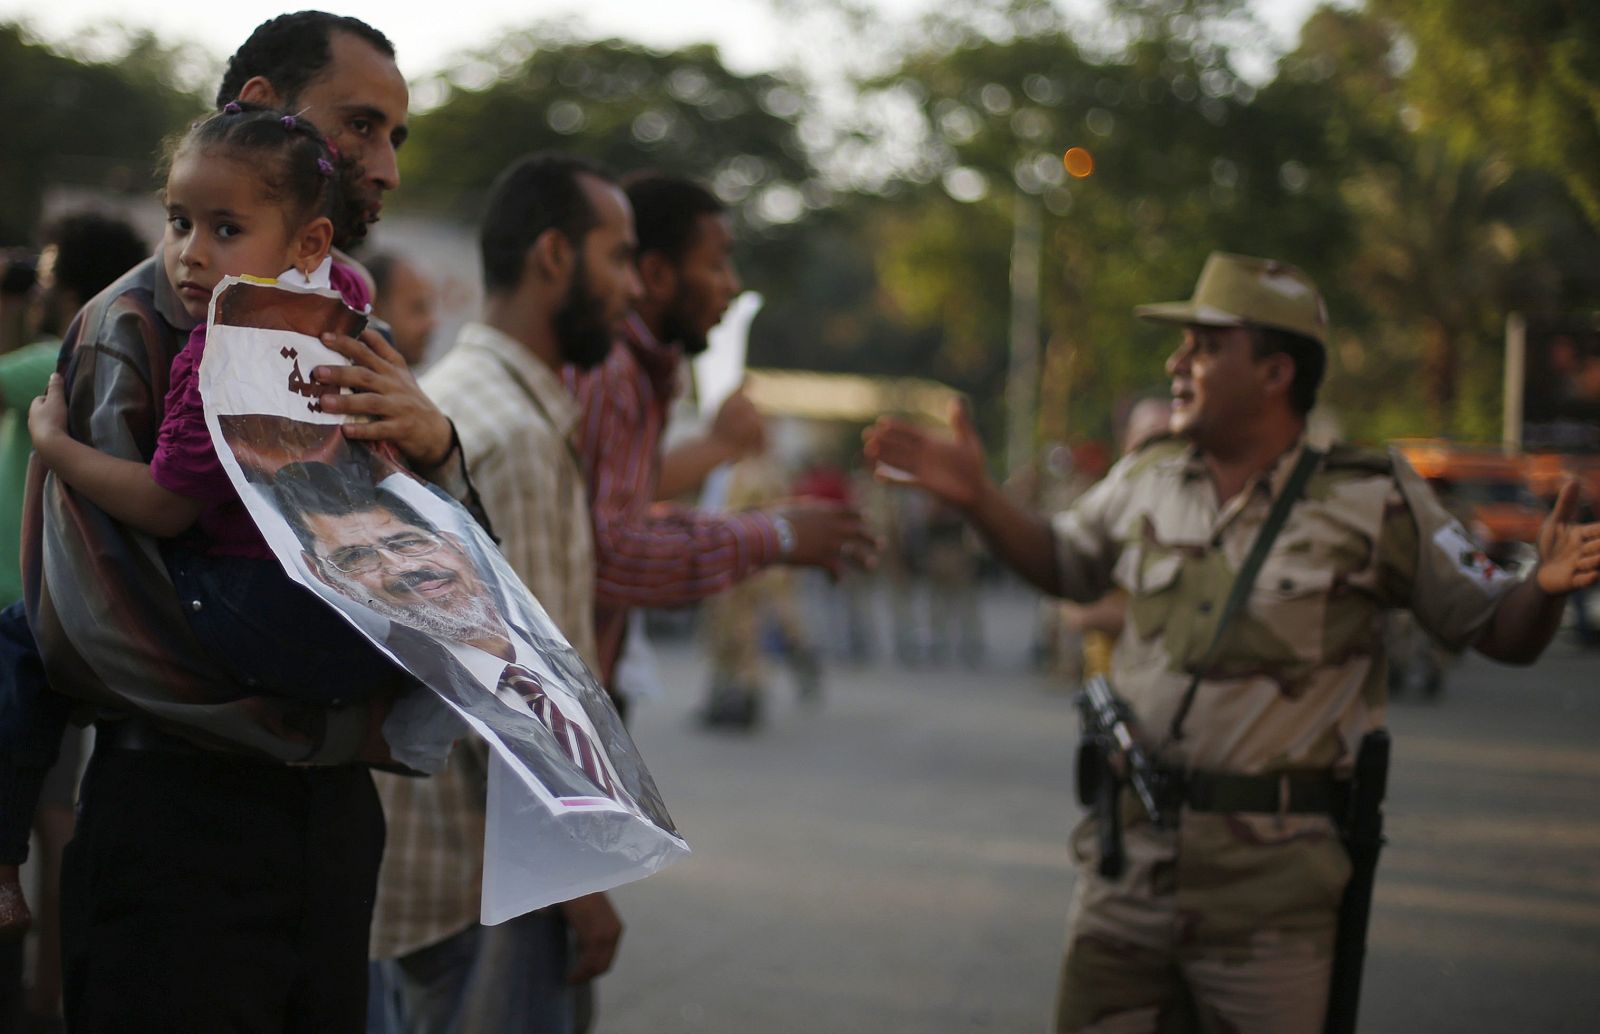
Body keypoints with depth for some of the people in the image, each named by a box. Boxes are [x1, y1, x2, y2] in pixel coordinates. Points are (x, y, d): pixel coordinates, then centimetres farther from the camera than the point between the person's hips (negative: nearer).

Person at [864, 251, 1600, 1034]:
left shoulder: (1373, 502, -6)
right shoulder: (1148, 481, 6)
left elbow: (1501, 634, -4)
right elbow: (1065, 565, 24)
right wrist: (976, 499, 11)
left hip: (1271, 880, -4)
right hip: (1131, 859, 4)